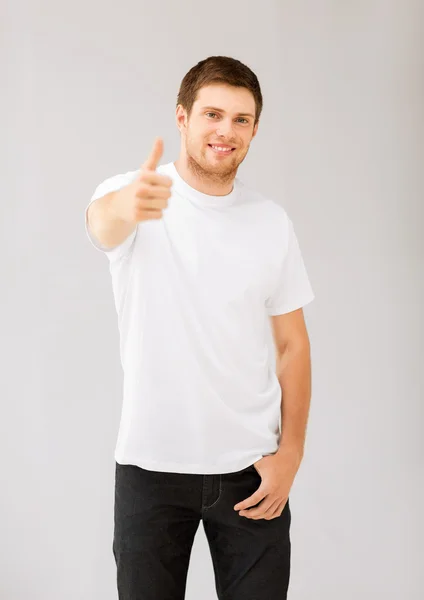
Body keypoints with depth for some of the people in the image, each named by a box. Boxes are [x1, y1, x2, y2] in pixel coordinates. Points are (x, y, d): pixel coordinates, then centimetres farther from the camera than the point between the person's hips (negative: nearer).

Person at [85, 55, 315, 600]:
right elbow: (103, 221, -30)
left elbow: (293, 344, 5)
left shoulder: (272, 222, 3)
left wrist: (290, 454, -3)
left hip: (250, 467, 2)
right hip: (151, 465, -2)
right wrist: (126, 205, -54)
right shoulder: (131, 195, -5)